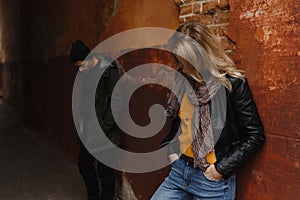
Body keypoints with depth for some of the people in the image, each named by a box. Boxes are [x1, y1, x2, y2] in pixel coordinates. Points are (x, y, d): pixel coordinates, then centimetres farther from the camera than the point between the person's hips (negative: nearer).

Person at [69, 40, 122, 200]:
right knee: (84, 164, 18)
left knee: (105, 172, 3)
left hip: (104, 134, -7)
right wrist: (81, 126, 7)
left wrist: (103, 130, -15)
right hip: (87, 131, 8)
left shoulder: (109, 71, -14)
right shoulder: (83, 72, 6)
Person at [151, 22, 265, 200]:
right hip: (179, 171, 6)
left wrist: (221, 168, -14)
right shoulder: (184, 78, 3)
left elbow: (255, 136, -13)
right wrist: (170, 150, 5)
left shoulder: (233, 84, -14)